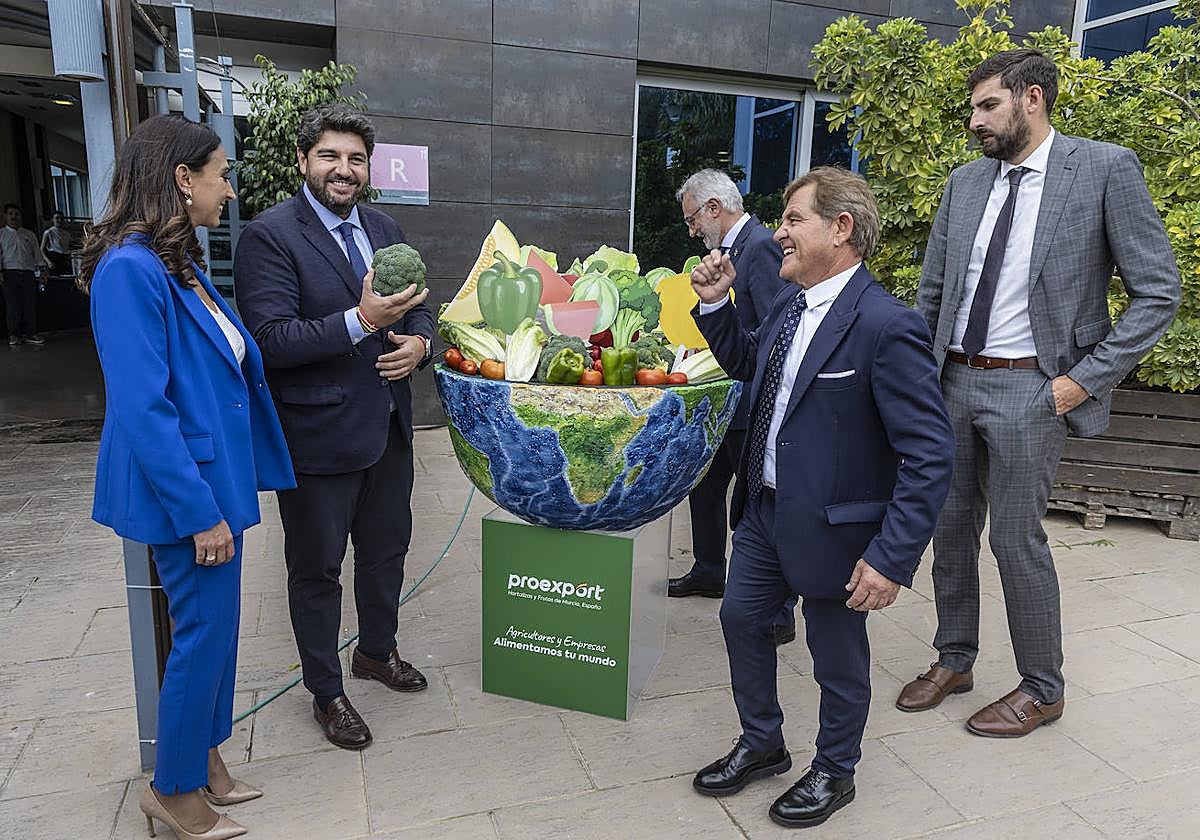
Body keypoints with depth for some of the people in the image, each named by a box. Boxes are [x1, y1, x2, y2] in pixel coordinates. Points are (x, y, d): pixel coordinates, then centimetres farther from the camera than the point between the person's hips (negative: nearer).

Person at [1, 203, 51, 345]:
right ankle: (14, 335, 3)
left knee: (31, 304, -4)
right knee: (13, 305, -5)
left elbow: (37, 253, 17)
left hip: (29, 273, 2)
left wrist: (42, 268, 8)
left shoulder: (29, 234, 17)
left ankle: (30, 334, 3)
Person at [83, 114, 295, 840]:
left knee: (217, 624, 18)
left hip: (214, 477, 9)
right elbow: (143, 411, -23)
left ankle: (203, 758, 36)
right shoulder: (130, 269, -19)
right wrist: (200, 512, -21)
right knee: (205, 631, 4)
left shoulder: (182, 264, 10)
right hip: (185, 489, -9)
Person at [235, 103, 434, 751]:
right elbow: (270, 340, -21)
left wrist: (418, 341, -7)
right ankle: (325, 692, 30)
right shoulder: (269, 236, -14)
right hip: (318, 433, -7)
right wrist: (362, 321, -30)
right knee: (317, 569, 11)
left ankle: (377, 650, 46)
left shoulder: (383, 229, 8)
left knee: (387, 546, 22)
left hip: (388, 425, 7)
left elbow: (418, 306, 16)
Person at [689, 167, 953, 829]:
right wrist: (715, 304, 5)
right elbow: (747, 366, 21)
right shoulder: (789, 303, 1)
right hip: (764, 511, 8)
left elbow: (930, 456, -23)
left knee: (837, 658, 14)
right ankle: (761, 745, 45)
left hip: (831, 528, -8)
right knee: (741, 618, 21)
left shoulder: (887, 327, -24)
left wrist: (893, 558, -25)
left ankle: (833, 773, 42)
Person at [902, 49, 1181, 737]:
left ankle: (1042, 689, 21)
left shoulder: (1106, 169, -5)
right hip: (953, 381, 5)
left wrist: (1083, 380, -10)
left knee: (1016, 537, 0)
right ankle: (954, 660, 31)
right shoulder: (966, 182, 10)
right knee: (952, 526, 12)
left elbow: (1160, 291, -6)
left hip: (1029, 389, -5)